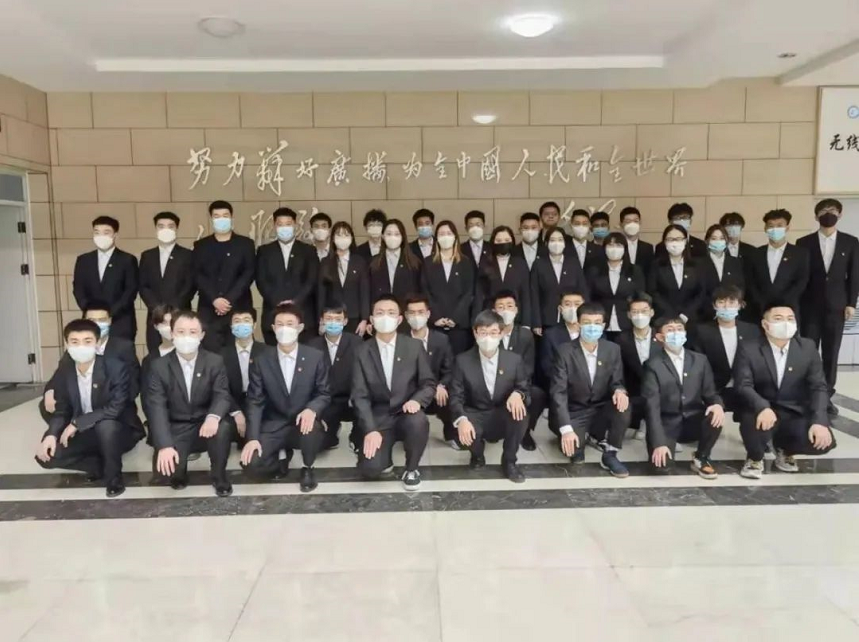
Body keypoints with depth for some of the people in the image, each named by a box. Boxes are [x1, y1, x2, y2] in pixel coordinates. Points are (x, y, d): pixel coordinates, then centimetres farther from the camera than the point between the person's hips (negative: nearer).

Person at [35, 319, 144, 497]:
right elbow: (62, 409, 2)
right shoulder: (63, 371, -4)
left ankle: (113, 475, -14)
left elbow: (116, 409, -27)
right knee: (46, 455, -14)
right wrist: (51, 434, -17)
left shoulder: (115, 368, -21)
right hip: (85, 434, 5)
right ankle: (104, 464, -1)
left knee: (105, 425, -38)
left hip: (119, 431, -5)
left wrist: (77, 422, -25)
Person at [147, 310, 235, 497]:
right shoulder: (159, 366, -7)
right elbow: (157, 407, -14)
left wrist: (213, 417, -37)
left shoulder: (215, 362, -5)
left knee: (223, 427, -33)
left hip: (206, 425, 0)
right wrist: (164, 445, -27)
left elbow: (222, 396, -12)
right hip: (176, 429, 0)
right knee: (164, 466, -25)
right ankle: (178, 471, 15)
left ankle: (218, 475, -5)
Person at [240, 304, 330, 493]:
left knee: (311, 425, -37)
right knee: (251, 463, -22)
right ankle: (280, 461, 15)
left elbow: (324, 394, -1)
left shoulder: (316, 357, -5)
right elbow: (255, 401, -4)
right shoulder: (262, 360, -3)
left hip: (304, 423, -1)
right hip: (274, 426, 1)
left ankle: (307, 469, -4)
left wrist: (312, 410, -25)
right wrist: (253, 438, -15)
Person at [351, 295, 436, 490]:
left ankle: (411, 469, -4)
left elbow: (429, 384, 2)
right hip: (378, 418, 0)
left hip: (407, 414, 1)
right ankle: (385, 456, 17)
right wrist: (370, 429, -19)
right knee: (370, 469, -23)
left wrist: (417, 400, -21)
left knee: (419, 422, -35)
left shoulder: (414, 346, -1)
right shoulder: (362, 351, -2)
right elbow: (360, 395, -6)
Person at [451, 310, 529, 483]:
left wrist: (517, 394, -25)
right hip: (476, 418, 0)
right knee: (463, 429, -34)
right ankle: (477, 455, 7)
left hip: (504, 418, 1)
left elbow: (524, 388, 2)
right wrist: (461, 419, -30)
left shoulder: (514, 360, -5)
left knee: (519, 411, -33)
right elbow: (456, 396, -9)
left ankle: (509, 461, -6)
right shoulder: (463, 360, -8)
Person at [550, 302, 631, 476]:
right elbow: (558, 392, -19)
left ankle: (609, 456, -9)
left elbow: (616, 382, 3)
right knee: (574, 453, -26)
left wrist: (619, 391, -26)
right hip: (575, 412, -2)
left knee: (623, 406, -30)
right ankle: (582, 434, 13)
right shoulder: (565, 352, -15)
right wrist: (566, 429, -30)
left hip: (601, 409, 2)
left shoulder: (613, 350, -4)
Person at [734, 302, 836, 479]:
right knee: (755, 423, -37)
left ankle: (784, 447, 14)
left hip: (795, 413, 3)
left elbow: (819, 386, -4)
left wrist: (819, 421, -20)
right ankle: (755, 458, 1)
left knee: (823, 441, -24)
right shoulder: (748, 349, -10)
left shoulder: (808, 347, -1)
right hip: (761, 411, -3)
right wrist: (763, 407, -39)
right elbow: (743, 385, -18)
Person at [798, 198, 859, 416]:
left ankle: (826, 396, 14)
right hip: (810, 306, -1)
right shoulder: (804, 243, 2)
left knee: (831, 353, 5)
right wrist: (796, 304, -3)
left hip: (836, 306, 1)